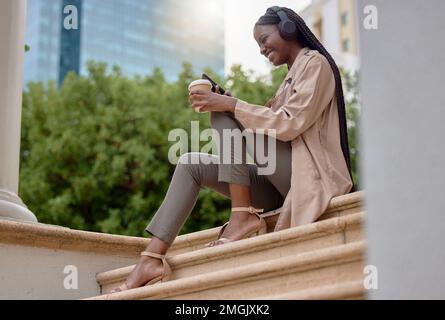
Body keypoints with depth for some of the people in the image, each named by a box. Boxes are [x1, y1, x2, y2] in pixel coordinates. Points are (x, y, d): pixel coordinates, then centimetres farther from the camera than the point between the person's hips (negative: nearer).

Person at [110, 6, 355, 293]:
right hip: (283, 179, 9)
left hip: (308, 174, -9)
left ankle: (244, 216, -20)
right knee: (190, 164, -2)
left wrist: (231, 105, -16)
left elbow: (291, 124, -16)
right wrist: (230, 106, 6)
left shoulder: (315, 63, -3)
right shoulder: (293, 75, 25)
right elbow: (274, 124, 18)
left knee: (224, 115, -15)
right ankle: (152, 260, -16)